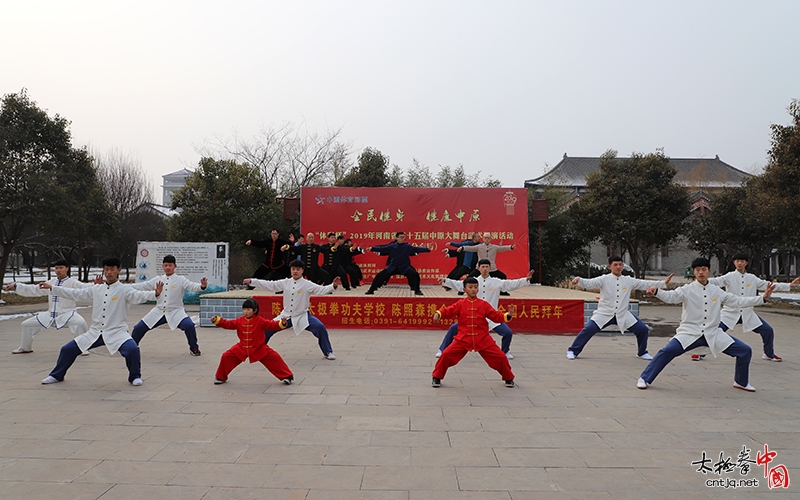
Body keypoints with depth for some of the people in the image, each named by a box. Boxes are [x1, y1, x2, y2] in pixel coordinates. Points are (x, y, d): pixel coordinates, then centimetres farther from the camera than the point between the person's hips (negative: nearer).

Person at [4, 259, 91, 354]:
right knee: (27, 324, 16)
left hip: (67, 314, -7)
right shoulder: (51, 282, 11)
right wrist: (15, 285, 16)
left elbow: (84, 287, -27)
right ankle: (25, 348, 40)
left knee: (80, 322, -38)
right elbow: (33, 290, 19)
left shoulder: (72, 282, -9)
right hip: (50, 314, 7)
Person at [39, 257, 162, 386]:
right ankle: (56, 375, 35)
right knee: (68, 349, 8)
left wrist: (155, 294, -43)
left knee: (132, 349, -30)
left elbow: (139, 296, -23)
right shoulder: (96, 289, 9)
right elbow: (75, 293, 17)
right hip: (95, 332, 5)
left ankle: (135, 376, -5)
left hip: (116, 332, -5)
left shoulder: (124, 290, -6)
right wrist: (52, 288, 18)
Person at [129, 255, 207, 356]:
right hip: (158, 311, 4)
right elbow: (142, 286, 8)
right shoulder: (157, 280, 6)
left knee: (189, 325, -29)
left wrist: (202, 286, -42)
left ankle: (194, 348, -7)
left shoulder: (181, 280, -6)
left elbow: (192, 286, -21)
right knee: (139, 327, 5)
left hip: (175, 311, -4)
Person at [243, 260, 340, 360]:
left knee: (320, 327, -24)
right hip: (286, 316, 4)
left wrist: (333, 286, -39)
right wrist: (251, 281, 1)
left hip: (302, 316, -4)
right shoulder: (285, 283, 0)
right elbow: (269, 285, 4)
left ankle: (328, 352, -6)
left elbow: (322, 290, -20)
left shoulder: (307, 285, -11)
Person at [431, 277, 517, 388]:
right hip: (463, 339, -1)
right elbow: (448, 311, -8)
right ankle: (436, 377, 11)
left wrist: (508, 315, -17)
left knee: (500, 357, -1)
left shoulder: (484, 304, 1)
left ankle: (508, 378, 28)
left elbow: (496, 316, -1)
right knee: (446, 355, -11)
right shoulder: (460, 304, -1)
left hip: (483, 339, 1)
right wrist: (438, 313, -28)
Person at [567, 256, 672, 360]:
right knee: (588, 329, -18)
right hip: (604, 313, -3)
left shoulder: (629, 281, 5)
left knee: (643, 329, -1)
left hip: (623, 315, 3)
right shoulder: (604, 279, -5)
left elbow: (645, 284, 7)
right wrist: (579, 280, -37)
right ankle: (573, 351, -4)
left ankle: (642, 352, 25)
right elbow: (589, 283, -16)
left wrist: (664, 283, 2)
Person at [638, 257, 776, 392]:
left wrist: (763, 297, 2)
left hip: (713, 334, 4)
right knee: (667, 351, -26)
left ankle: (741, 382, 26)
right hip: (690, 333, -4)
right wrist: (656, 291, -41)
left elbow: (739, 301, 10)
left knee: (745, 351, 0)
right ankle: (645, 379, -13)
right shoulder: (687, 290, -4)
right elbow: (670, 297, -20)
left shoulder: (717, 291, 7)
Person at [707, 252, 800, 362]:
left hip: (748, 314, 4)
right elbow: (716, 281, -20)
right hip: (730, 313, -4)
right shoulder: (729, 277, -5)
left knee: (768, 331, 3)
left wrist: (789, 285, 12)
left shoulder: (752, 279, 7)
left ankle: (769, 354, 27)